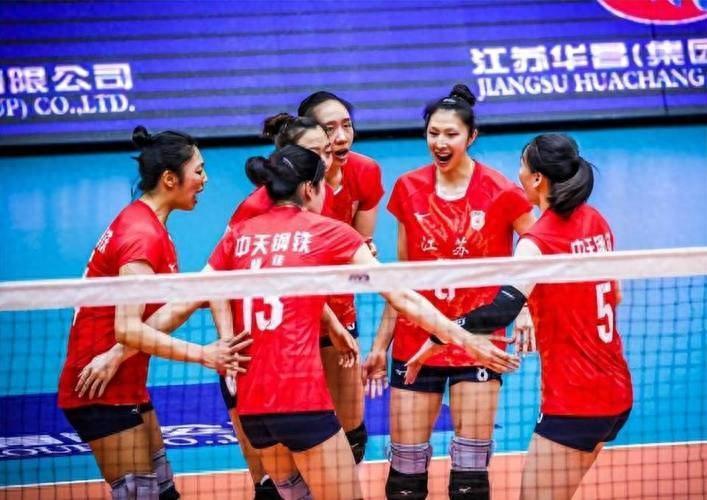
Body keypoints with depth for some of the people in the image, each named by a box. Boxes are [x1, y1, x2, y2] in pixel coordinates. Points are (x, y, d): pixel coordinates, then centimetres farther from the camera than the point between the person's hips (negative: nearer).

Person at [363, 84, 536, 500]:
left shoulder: (499, 192, -8)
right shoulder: (409, 189, 3)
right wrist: (381, 343, 10)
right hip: (415, 341, 3)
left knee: (471, 465, -3)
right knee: (406, 464, 2)